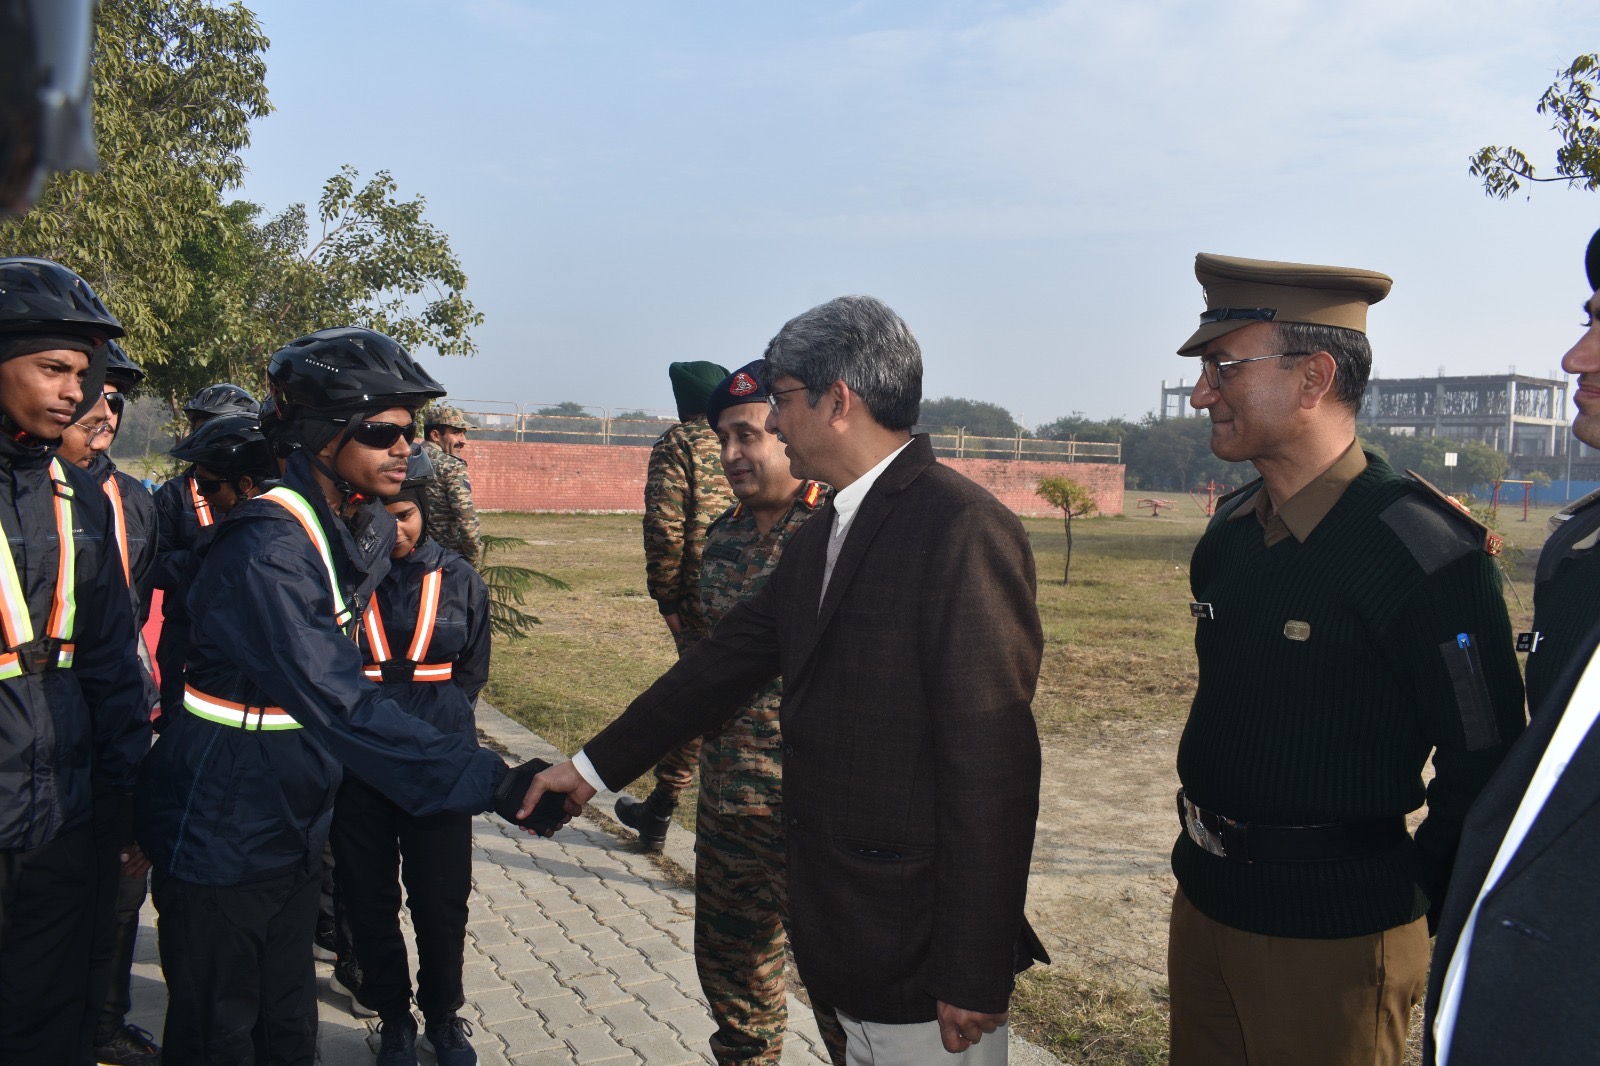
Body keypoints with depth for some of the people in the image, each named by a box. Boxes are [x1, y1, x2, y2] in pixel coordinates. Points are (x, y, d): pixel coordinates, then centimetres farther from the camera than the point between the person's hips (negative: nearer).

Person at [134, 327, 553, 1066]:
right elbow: (339, 704, -35)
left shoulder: (367, 531, 0)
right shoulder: (266, 547, -26)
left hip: (294, 831, 7)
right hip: (221, 839, -7)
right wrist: (485, 781, -38)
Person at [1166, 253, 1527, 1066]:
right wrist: (1206, 852, 15)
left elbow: (1486, 770, -16)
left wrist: (1410, 900, -8)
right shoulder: (1230, 530, 4)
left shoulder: (1422, 551, -20)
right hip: (1204, 901, 7)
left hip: (1331, 936, -7)